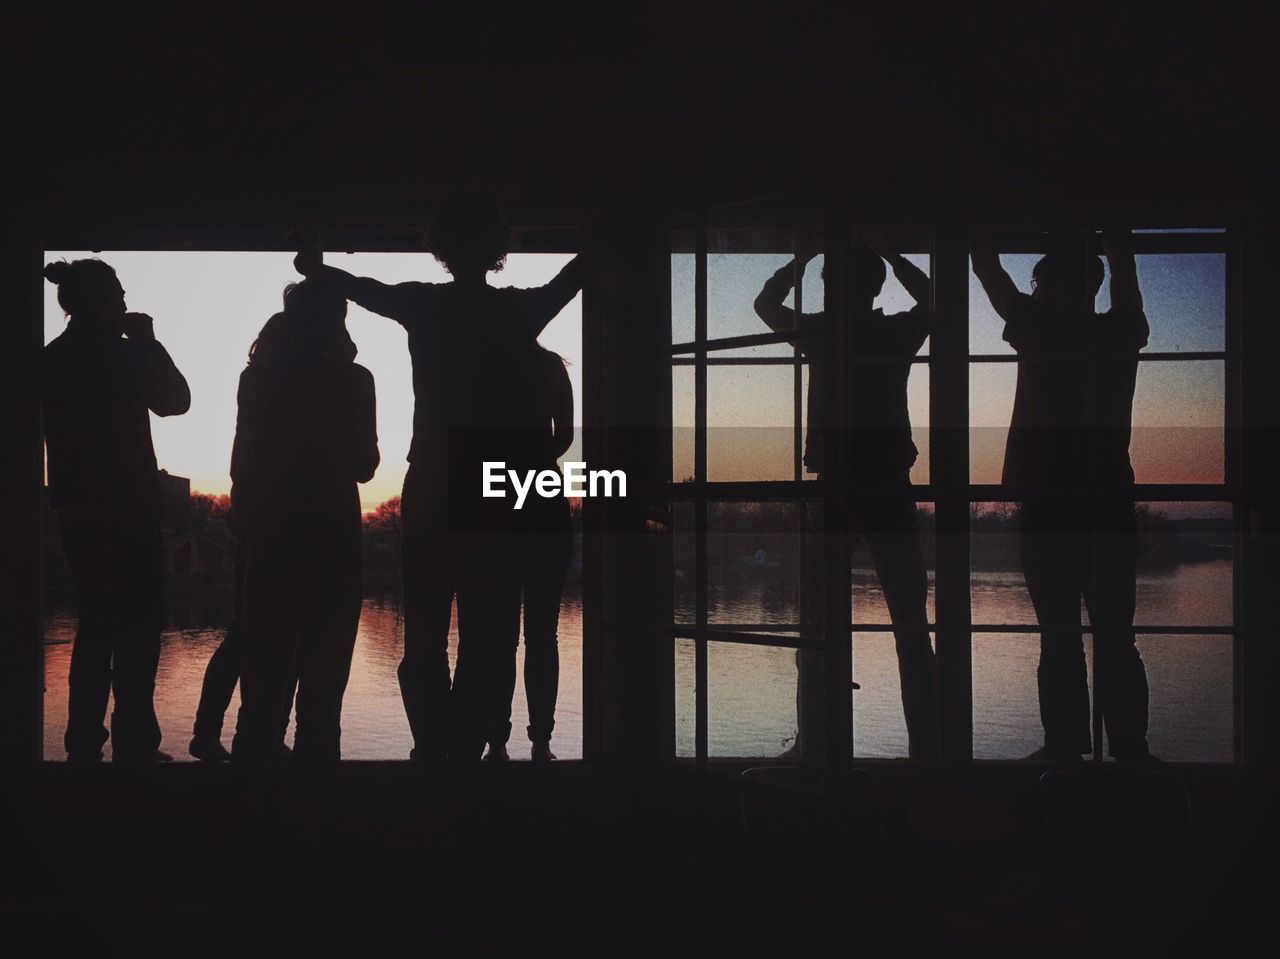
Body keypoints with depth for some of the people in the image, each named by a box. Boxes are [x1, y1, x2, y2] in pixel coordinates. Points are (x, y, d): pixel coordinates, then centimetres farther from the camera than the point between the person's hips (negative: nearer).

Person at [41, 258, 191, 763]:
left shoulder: (51, 359, 9)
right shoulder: (119, 354, -11)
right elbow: (175, 399, -1)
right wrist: (147, 340, 3)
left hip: (77, 508, 7)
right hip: (124, 508, -7)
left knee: (98, 622, 14)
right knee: (137, 626, -2)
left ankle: (85, 741, 13)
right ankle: (134, 744, -5)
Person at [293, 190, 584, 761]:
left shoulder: (423, 306, 1)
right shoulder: (519, 310, 1)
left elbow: (352, 285, 17)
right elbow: (577, 272, 20)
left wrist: (311, 264, 37)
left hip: (430, 491, 2)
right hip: (495, 494, -1)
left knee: (425, 638, 8)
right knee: (485, 641, 1)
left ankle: (433, 747, 2)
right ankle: (465, 748, -5)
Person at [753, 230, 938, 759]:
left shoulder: (819, 332, -1)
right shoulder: (899, 332, 2)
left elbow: (765, 303, 19)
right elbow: (931, 297, 25)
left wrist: (804, 254, 23)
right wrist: (888, 252, 27)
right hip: (890, 491, 1)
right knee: (911, 627, 5)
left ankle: (813, 744, 2)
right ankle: (924, 745, 1)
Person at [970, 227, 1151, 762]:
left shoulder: (1040, 330, -6)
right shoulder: (1121, 333, 4)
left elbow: (987, 267, 7)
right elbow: (1122, 261, 23)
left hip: (1048, 508, -3)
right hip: (1111, 505, 4)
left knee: (1060, 636, 1)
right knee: (1115, 637, 6)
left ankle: (1066, 747, 5)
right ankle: (1130, 749, 6)